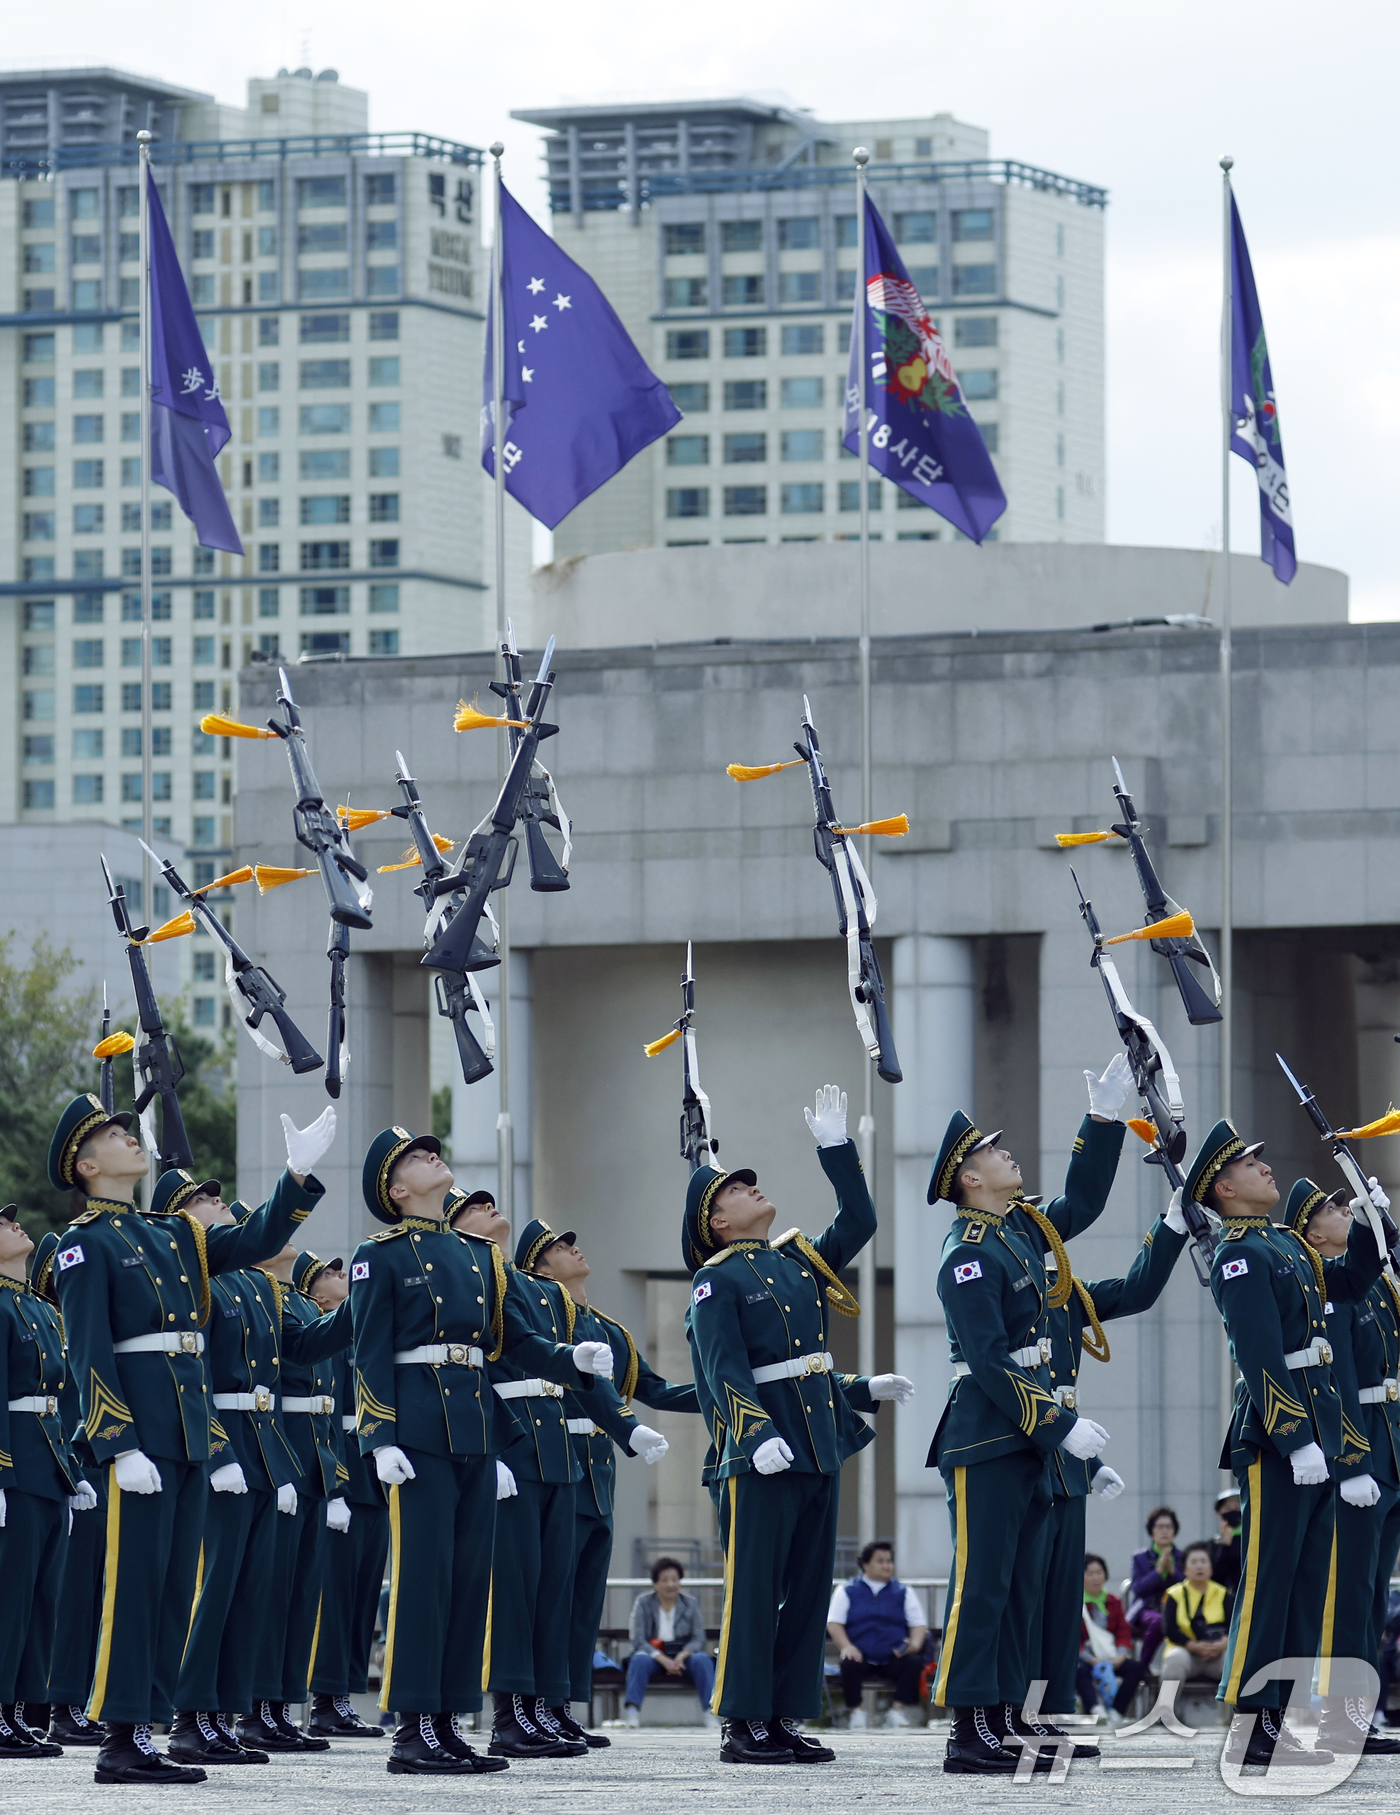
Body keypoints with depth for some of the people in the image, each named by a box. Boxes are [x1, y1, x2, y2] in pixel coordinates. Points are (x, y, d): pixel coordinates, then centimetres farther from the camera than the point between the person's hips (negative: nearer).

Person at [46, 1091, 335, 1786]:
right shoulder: (86, 1244, -5)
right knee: (134, 1583, -8)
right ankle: (120, 1742, -8)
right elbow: (88, 1355, -12)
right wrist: (121, 1447, -19)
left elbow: (255, 1241, 18)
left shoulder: (172, 1236, 18)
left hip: (190, 1435, 8)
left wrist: (299, 1174, 4)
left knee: (174, 1589, 7)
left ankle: (143, 1734, 11)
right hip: (139, 1434, -8)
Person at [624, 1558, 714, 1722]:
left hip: (683, 1657, 1)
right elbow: (637, 1641, -8)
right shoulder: (643, 1603, 2)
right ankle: (632, 1712, -43)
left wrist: (682, 1656, -21)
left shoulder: (691, 1603, 8)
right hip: (654, 1656, -1)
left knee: (703, 1660, -29)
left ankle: (711, 1713, -35)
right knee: (639, 1660, -34)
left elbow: (699, 1639, 1)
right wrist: (664, 1660, -23)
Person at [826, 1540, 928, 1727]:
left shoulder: (904, 1592, 20)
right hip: (861, 1654, -1)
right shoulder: (847, 1591, 15)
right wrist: (846, 1646, -14)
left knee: (914, 1662, -30)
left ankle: (898, 1711, -24)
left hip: (894, 1656, 1)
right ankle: (856, 1711, -22)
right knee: (849, 1664, -35)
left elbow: (918, 1623, 13)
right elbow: (834, 1622, 5)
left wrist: (915, 1643, -10)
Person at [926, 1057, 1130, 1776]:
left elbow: (1084, 1202, 27)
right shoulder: (970, 1254, -15)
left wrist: (1105, 1117, 17)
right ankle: (970, 1732, -9)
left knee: (1020, 1586, 10)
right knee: (981, 1583, -8)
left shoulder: (1022, 1229, 12)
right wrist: (1062, 1425, -20)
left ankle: (1007, 1716, 14)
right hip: (985, 1439, -9)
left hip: (1027, 1437, 9)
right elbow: (989, 1361, -20)